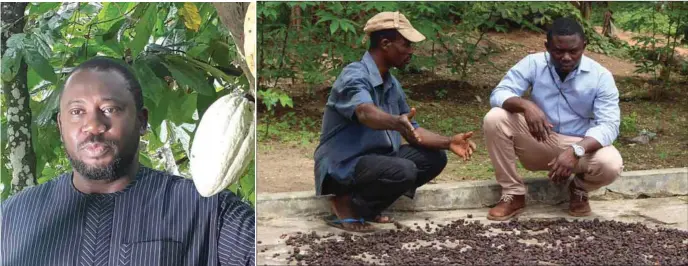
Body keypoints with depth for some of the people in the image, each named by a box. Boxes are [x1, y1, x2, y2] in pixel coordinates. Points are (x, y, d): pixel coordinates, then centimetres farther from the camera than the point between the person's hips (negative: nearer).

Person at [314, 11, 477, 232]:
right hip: (343, 165, -10)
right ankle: (346, 206, -9)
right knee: (403, 171, -32)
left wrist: (448, 142, -5)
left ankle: (366, 206, 5)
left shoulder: (392, 84, 8)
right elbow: (365, 112, -41)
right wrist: (396, 122, -62)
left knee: (434, 157, 4)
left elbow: (411, 131, 11)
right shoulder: (354, 76, -20)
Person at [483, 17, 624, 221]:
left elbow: (609, 125, -20)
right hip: (538, 143, 1)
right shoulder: (533, 64, -9)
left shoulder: (600, 76, -12)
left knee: (611, 164, -34)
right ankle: (513, 195, -10)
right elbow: (499, 94, -16)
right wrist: (526, 105, -40)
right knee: (495, 118, -25)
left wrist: (576, 151, -39)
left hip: (580, 146, -1)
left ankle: (579, 189, 5)